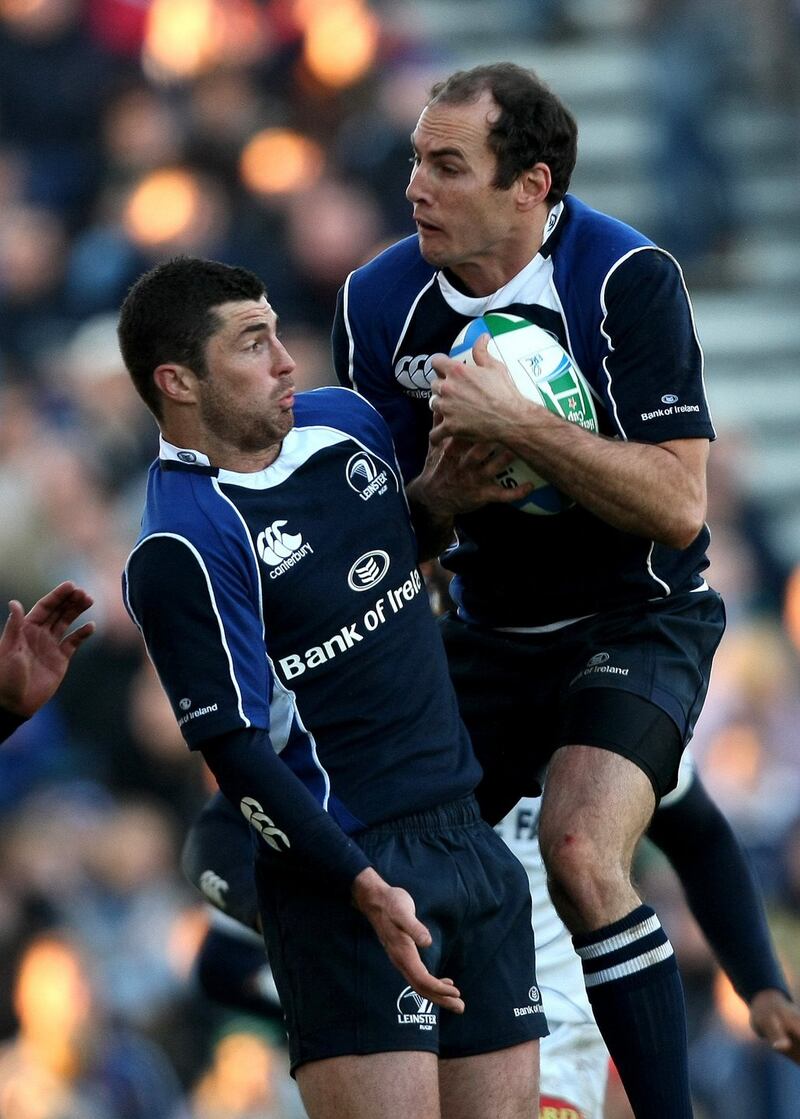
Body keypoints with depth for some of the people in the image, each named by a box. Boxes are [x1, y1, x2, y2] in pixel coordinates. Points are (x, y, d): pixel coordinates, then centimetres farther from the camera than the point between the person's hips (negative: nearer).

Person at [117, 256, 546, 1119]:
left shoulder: (346, 423, 10)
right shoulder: (182, 548, -13)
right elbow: (236, 749, -16)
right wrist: (365, 887, -24)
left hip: (470, 843, 8)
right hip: (341, 865, -8)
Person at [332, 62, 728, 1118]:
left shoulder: (630, 279, -20)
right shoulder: (378, 301, -6)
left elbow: (677, 504, -25)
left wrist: (516, 422, -31)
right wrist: (439, 495, -21)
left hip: (636, 622, -5)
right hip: (485, 627, 5)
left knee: (580, 856, -26)